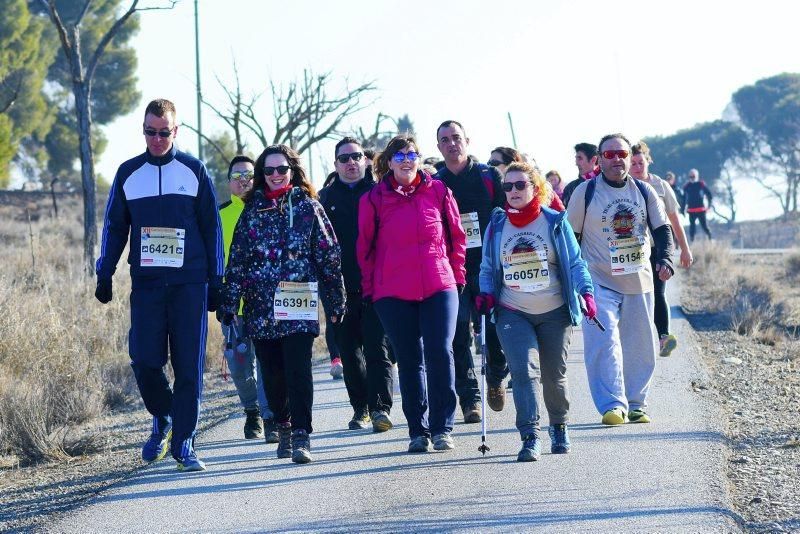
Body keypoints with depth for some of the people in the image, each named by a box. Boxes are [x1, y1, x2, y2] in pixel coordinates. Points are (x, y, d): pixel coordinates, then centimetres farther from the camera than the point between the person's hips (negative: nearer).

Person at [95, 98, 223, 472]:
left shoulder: (194, 171, 4)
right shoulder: (128, 173, 9)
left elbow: (211, 228, 7)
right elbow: (115, 226, 15)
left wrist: (216, 283, 3)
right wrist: (105, 274, 6)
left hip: (190, 285, -1)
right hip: (146, 283, 1)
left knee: (189, 367, -4)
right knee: (144, 361, -7)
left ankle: (183, 444, 2)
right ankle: (162, 419, 20)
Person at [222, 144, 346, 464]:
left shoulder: (307, 206, 4)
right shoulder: (252, 210, 10)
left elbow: (328, 254, 4)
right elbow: (237, 259, 9)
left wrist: (335, 302, 2)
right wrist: (229, 303, 4)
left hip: (298, 305, -3)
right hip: (261, 306, 3)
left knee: (298, 369, -13)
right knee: (272, 373, 6)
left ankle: (301, 437, -12)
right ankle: (282, 426, 27)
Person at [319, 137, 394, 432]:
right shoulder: (326, 198, 11)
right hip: (342, 289, 3)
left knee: (377, 348, -8)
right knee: (350, 352, 8)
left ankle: (380, 407, -11)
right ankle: (360, 408, 18)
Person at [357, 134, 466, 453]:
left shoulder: (438, 192, 5)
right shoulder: (374, 199, 3)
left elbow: (456, 235, 13)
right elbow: (365, 248, 8)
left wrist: (456, 274, 9)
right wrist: (369, 289, 6)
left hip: (439, 288, 0)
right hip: (393, 293, 0)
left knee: (440, 353, -9)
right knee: (409, 361, 5)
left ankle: (442, 427, -1)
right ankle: (418, 430, 12)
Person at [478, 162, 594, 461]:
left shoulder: (555, 222, -1)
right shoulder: (496, 226, 4)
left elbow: (574, 262, 0)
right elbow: (487, 268, 12)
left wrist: (586, 291, -14)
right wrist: (486, 293, -7)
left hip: (554, 313, 0)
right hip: (513, 313, 0)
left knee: (554, 376, 8)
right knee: (523, 369, -17)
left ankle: (559, 428, 33)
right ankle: (530, 437, -19)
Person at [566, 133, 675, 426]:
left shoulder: (644, 191, 7)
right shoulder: (585, 191, -1)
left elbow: (662, 229, 9)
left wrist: (665, 260, -9)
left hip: (639, 281, 4)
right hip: (599, 282, -4)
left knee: (641, 347, 6)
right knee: (604, 343, -17)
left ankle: (636, 404, 19)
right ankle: (612, 405, -17)